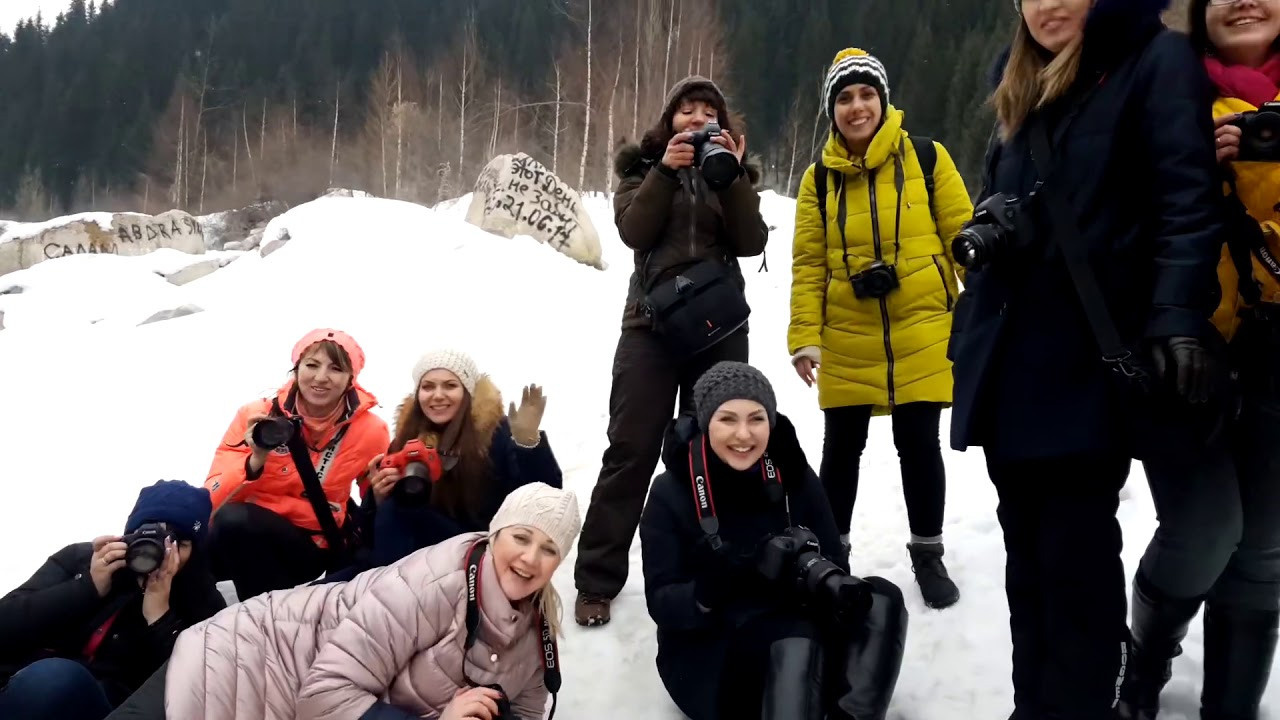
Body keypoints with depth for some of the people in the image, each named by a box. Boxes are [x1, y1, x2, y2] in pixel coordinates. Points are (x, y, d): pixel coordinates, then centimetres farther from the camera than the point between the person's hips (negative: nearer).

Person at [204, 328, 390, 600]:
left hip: (311, 548, 1)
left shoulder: (370, 431, -8)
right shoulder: (256, 416, -11)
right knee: (233, 519, -33)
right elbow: (213, 500, -15)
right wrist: (255, 462, -29)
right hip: (239, 538, 0)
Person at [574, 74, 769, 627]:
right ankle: (597, 580, 1)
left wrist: (731, 174, -12)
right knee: (631, 450, -5)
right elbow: (634, 231, -10)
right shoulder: (643, 165, 8)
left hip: (721, 326, 2)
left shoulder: (734, 168, 12)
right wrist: (666, 170, -16)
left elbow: (751, 243, -4)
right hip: (653, 323, -2)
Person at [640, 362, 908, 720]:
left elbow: (834, 566, -1)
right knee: (796, 642, -35)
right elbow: (662, 604, -11)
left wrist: (832, 587, -26)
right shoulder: (671, 493, -10)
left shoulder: (795, 478, -1)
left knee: (881, 603, -21)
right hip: (706, 653, -4)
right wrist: (710, 590, -33)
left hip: (794, 636, 5)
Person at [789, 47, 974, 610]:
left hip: (921, 332, -1)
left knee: (919, 443, 5)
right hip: (847, 340, 2)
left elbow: (964, 238, 0)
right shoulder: (819, 178, 3)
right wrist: (804, 338, -5)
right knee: (842, 446, 10)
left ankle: (928, 556, 23)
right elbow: (808, 264, 1)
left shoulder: (927, 158, -2)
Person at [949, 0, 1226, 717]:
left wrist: (1178, 320, -23)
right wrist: (988, 227, 2)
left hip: (1089, 362, -6)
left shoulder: (1159, 59, -1)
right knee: (1028, 549, 11)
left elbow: (1188, 201, -11)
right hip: (1010, 359, 7)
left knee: (1075, 554, -4)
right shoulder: (1024, 90, 20)